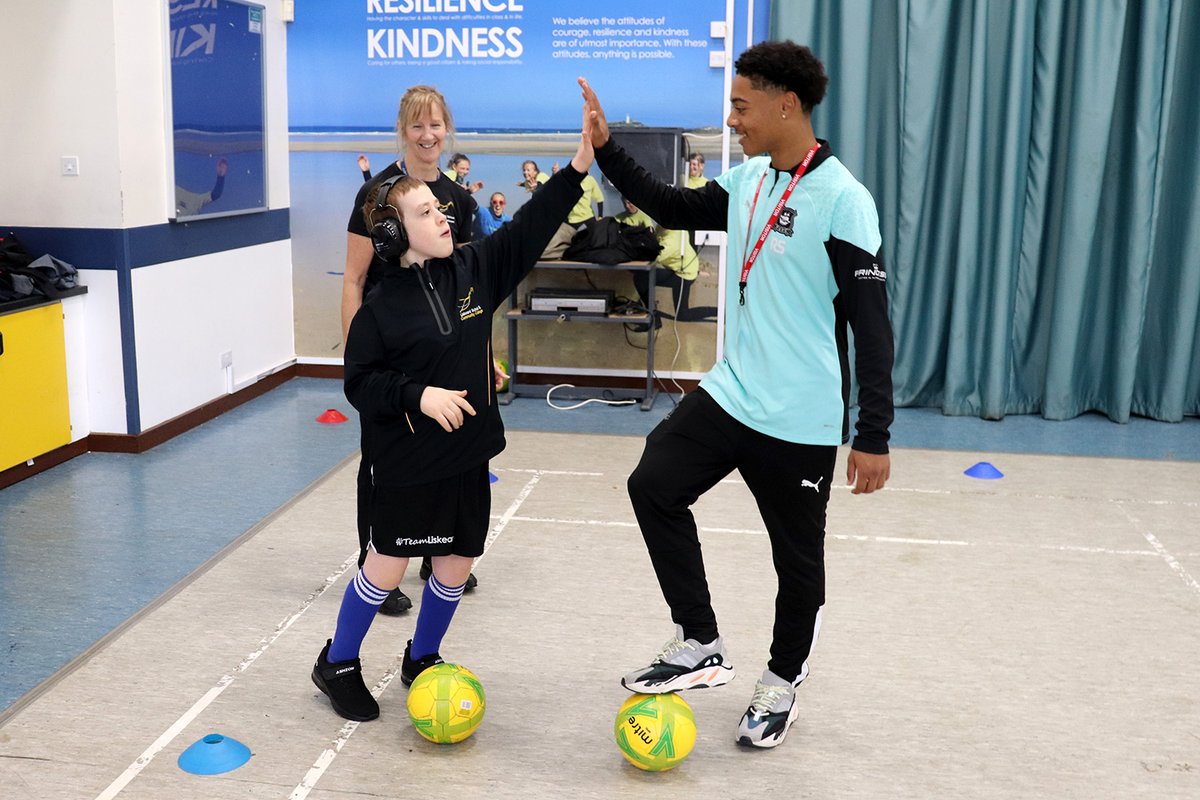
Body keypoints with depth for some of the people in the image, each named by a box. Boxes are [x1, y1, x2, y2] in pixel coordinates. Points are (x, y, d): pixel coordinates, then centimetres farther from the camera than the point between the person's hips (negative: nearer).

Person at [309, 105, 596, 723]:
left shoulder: (475, 270, 1)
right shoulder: (381, 308, -11)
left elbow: (530, 230, -3)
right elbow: (360, 382, -10)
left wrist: (576, 169, -12)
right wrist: (417, 395, -25)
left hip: (468, 453, 5)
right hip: (408, 463, -5)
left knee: (455, 567, 13)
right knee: (388, 566, 5)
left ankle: (422, 659, 36)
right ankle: (337, 664, 27)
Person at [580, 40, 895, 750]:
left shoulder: (842, 200, -17)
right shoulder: (747, 180, 5)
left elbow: (872, 324, -18)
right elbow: (673, 208, 20)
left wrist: (874, 438, -19)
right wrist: (605, 148, 9)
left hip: (801, 421, -7)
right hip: (731, 393, 7)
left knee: (798, 558, 9)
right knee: (654, 486, -2)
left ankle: (782, 685, 32)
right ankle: (701, 646, 11)